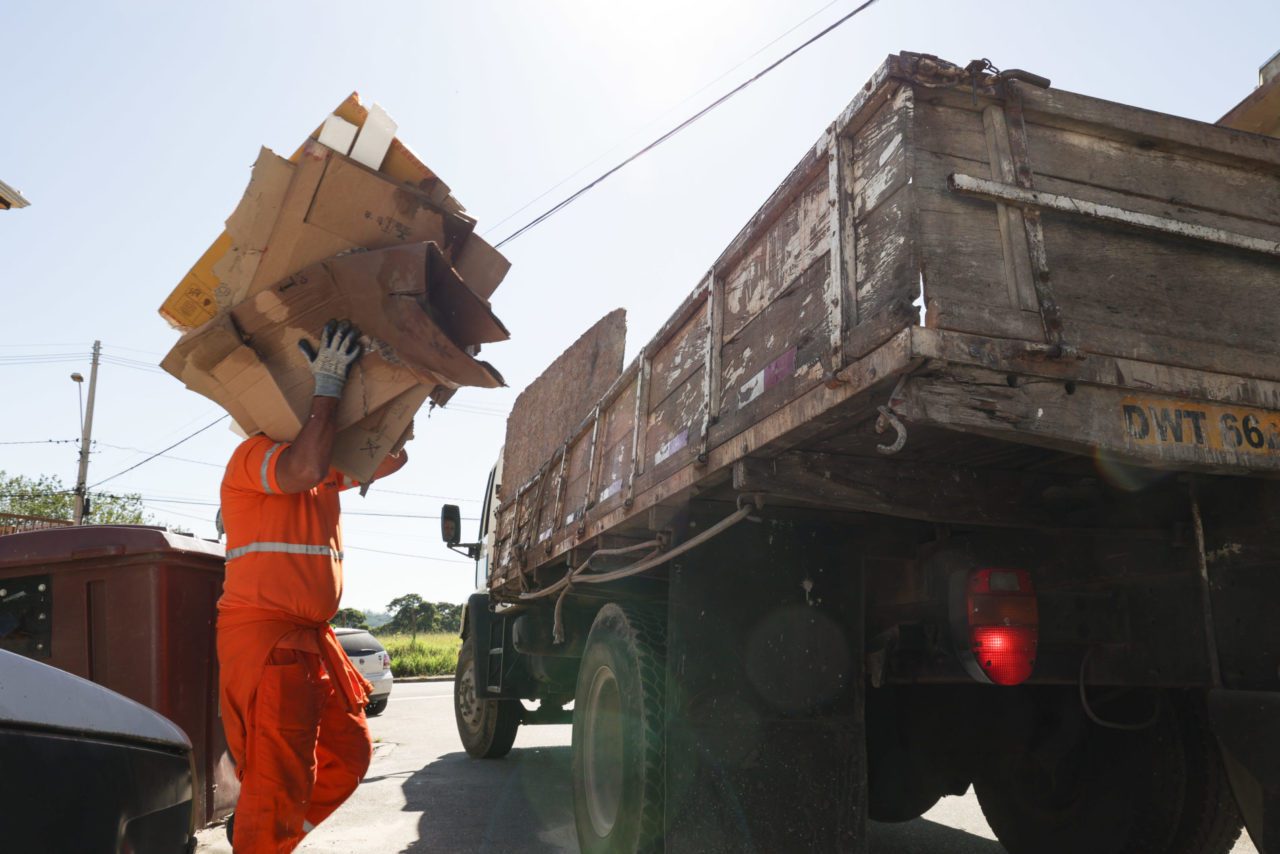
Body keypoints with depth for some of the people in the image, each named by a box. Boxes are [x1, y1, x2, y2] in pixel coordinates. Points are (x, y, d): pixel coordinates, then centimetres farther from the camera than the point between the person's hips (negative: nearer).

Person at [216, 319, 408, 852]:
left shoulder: (329, 470, 19)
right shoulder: (257, 453, -6)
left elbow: (391, 457, 22)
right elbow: (305, 468, -27)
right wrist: (327, 384, -19)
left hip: (311, 635, 9)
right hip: (263, 632, -9)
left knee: (349, 754, 15)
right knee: (279, 777, -9)